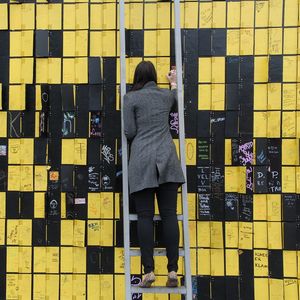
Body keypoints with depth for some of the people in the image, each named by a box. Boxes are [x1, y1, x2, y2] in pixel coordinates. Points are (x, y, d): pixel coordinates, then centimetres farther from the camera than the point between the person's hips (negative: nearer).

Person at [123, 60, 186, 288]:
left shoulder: (131, 98, 2)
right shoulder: (167, 94, 13)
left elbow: (129, 132, -1)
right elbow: (179, 104, 37)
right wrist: (174, 84, 48)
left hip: (142, 160, -3)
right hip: (167, 159, 3)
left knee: (145, 216, -1)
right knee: (169, 214, 1)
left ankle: (149, 270, -3)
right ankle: (173, 270, 0)